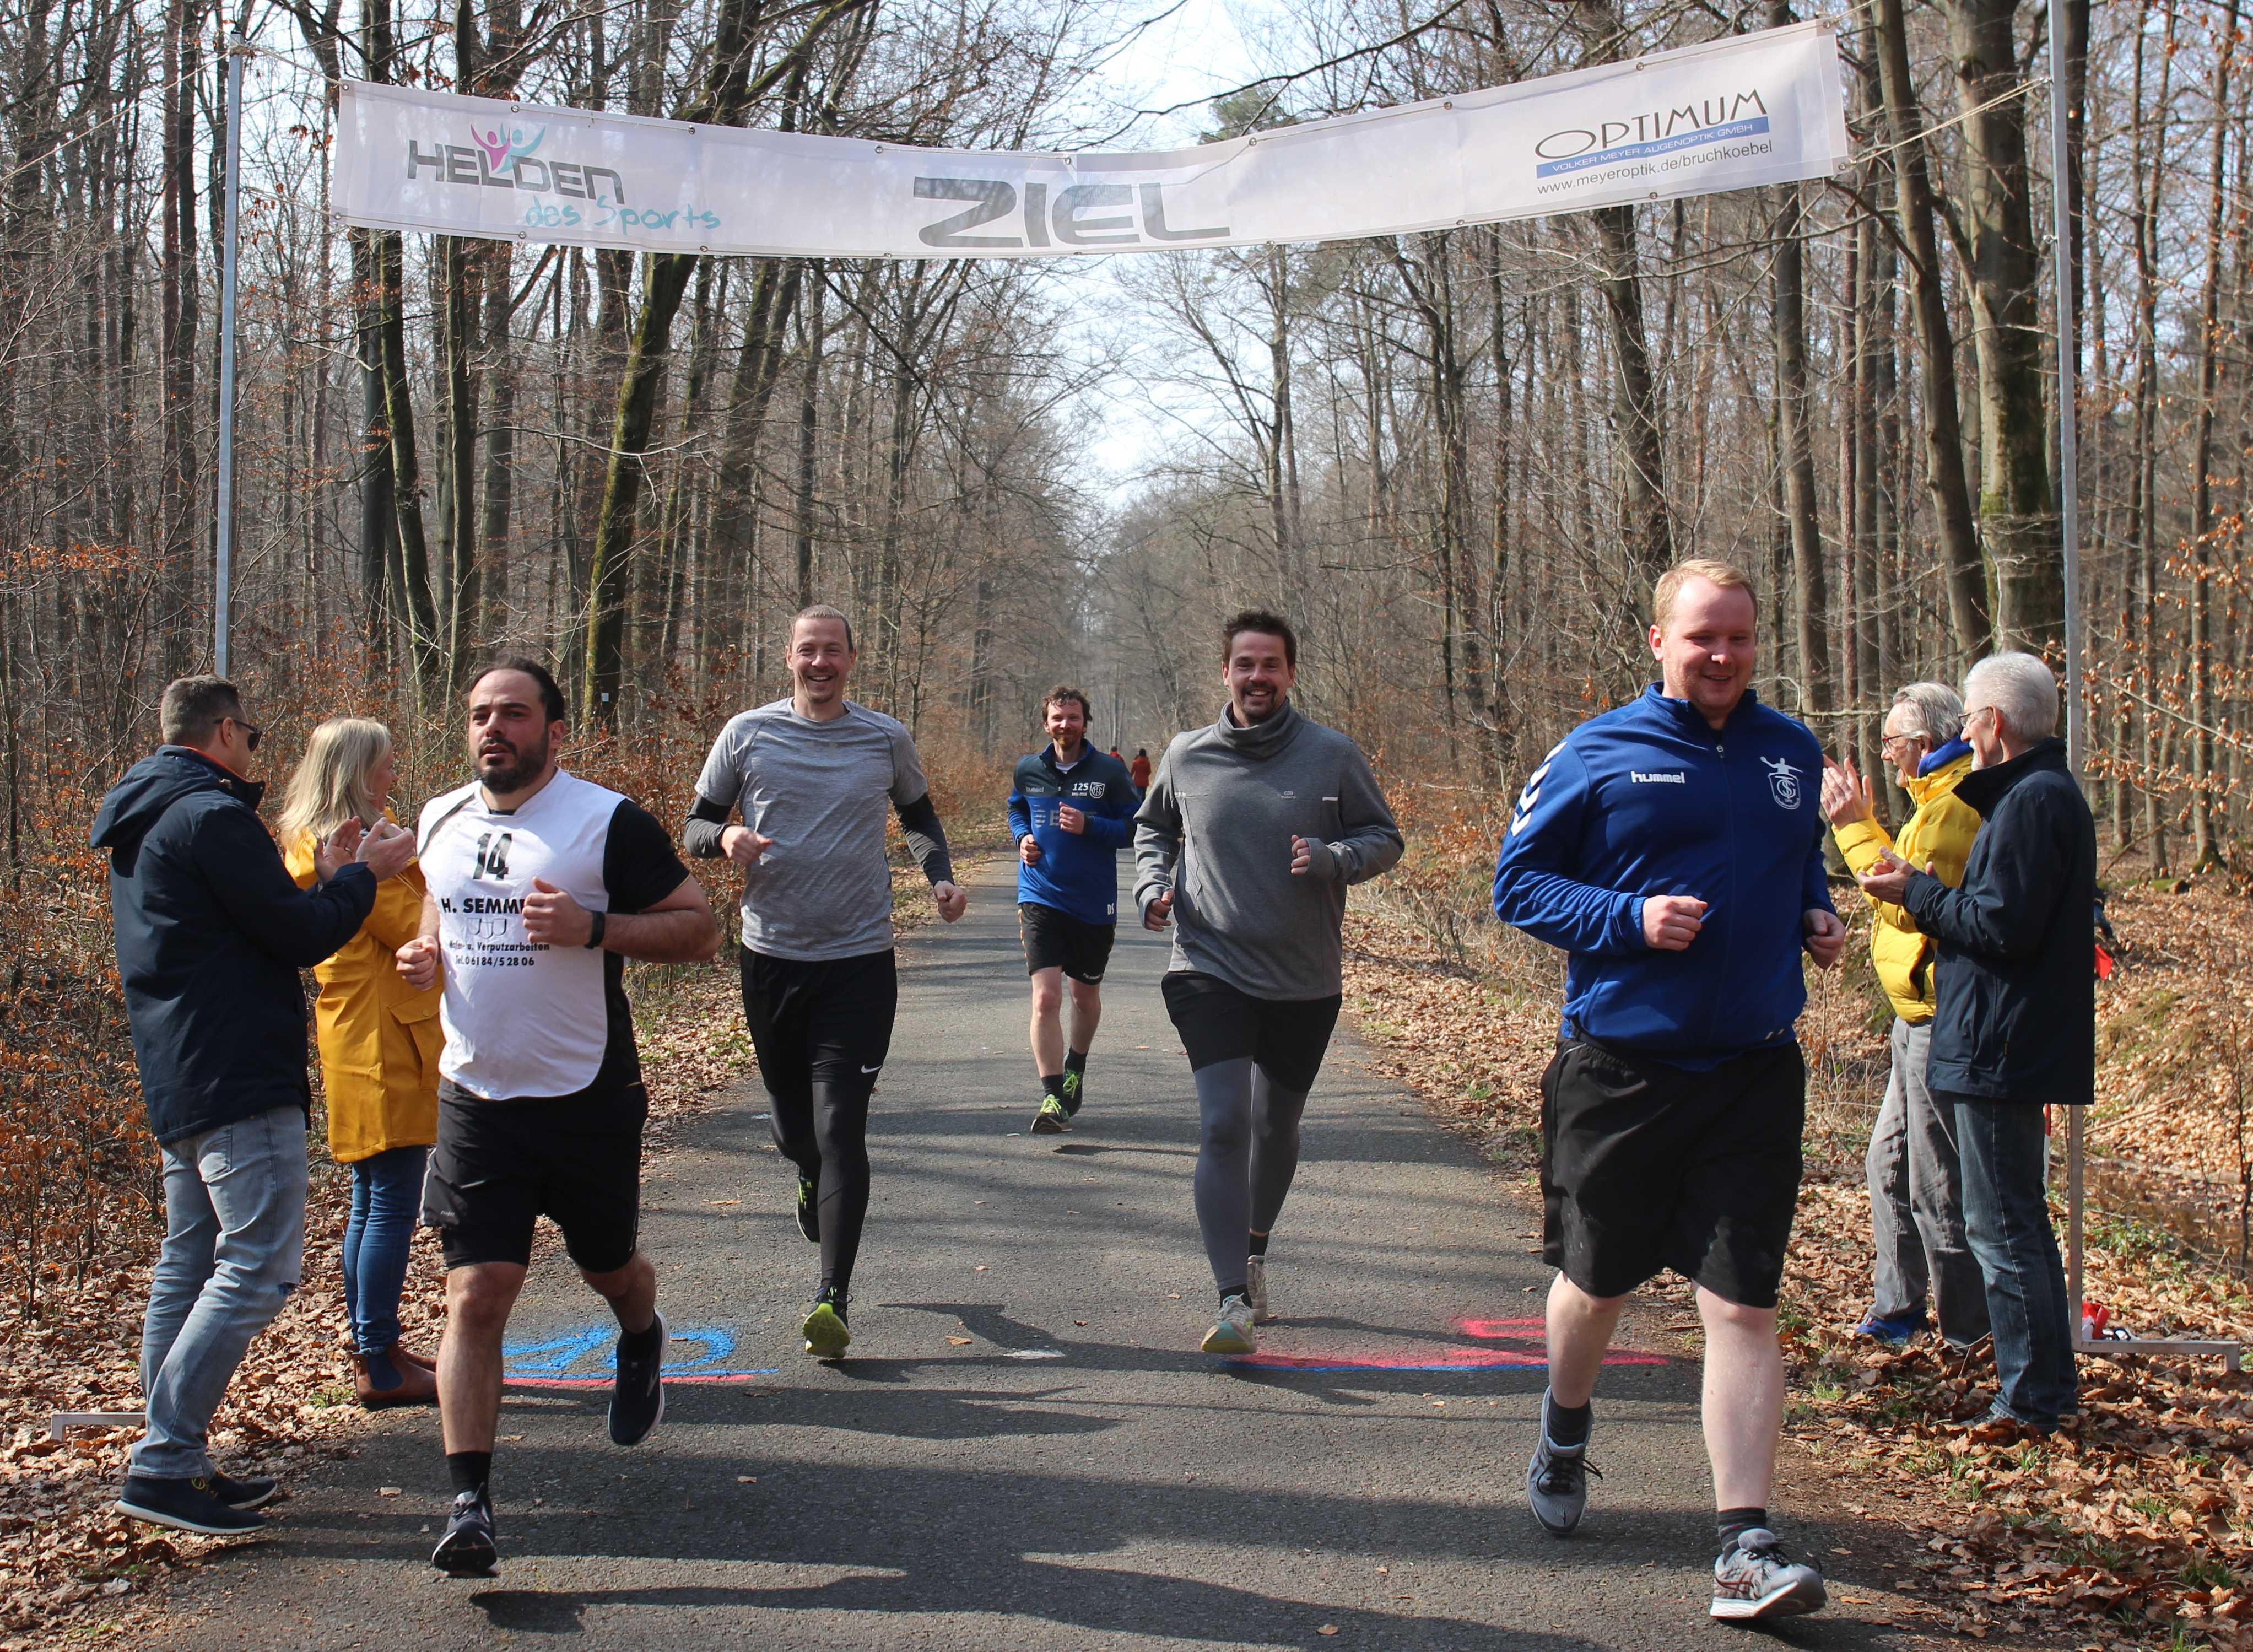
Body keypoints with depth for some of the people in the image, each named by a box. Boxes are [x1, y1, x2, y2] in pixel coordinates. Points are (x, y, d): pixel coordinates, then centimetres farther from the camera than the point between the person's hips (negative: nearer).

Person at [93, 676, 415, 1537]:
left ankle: (171, 1462, 17)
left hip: (176, 1080, 11)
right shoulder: (211, 815, -14)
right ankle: (163, 1465, -12)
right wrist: (361, 875, 1)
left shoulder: (143, 825, 18)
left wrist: (322, 877, 20)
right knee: (257, 1271, -10)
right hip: (240, 1082, -11)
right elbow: (301, 937, -15)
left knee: (187, 1267, 13)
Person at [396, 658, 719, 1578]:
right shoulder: (440, 821, 7)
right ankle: (469, 1504, -3)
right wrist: (425, 957, 3)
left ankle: (642, 1342, 53)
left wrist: (593, 928, -24)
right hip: (474, 1099, 3)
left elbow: (699, 931, -9)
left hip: (589, 1099, -2)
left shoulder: (607, 821, -10)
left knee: (610, 1268, 17)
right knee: (474, 1297, -6)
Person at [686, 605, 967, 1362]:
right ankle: (814, 1181, 51)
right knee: (793, 1119, 14)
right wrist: (727, 837, -16)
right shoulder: (749, 734, 1)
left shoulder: (887, 740, 4)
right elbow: (697, 824, 8)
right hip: (772, 954, 2)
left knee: (840, 1125, -10)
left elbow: (919, 817, 21)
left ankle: (833, 1298, -8)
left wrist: (940, 876, 2)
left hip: (860, 958, -1)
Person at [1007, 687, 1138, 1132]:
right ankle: (1053, 1096, -10)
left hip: (1094, 903, 0)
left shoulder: (1109, 772, -6)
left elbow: (1136, 827, -3)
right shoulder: (1028, 770, 2)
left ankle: (1075, 1069, 44)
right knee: (1046, 997, -15)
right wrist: (1023, 837, 0)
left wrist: (1089, 827, -19)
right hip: (1041, 899, 0)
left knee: (1085, 995, 18)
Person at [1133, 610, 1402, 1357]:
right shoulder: (1187, 756, 2)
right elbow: (1153, 829, 20)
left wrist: (1332, 858, -16)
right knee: (1223, 1126, -16)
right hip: (1209, 973, -1)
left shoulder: (1333, 755, -3)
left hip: (1305, 983, 1)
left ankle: (1254, 1254, 42)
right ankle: (1234, 1300, -17)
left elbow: (1384, 838, 4)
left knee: (1277, 1129, 16)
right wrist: (1152, 882, 0)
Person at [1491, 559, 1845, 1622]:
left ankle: (1745, 1546, -2)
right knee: (1595, 1282, 16)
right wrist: (1630, 918, -17)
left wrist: (1815, 916, 4)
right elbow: (1518, 881, -2)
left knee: (1743, 1304, -5)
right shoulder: (1597, 755, -5)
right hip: (1620, 1070, -2)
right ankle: (1564, 1434, 46)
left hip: (1754, 1075, 2)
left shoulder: (1792, 753, 8)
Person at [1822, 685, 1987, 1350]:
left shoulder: (1956, 808, -18)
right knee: (1889, 1166, 18)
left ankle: (1969, 1330, 6)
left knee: (1938, 1191, -4)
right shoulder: (1941, 801, 16)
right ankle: (1896, 1312, 27)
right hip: (1921, 1016, 11)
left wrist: (1855, 827, -17)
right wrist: (1861, 820, 14)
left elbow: (1909, 903, -23)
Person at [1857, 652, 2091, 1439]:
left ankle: (2031, 1397, 0)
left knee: (2001, 1224, -5)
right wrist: (1929, 893, 10)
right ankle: (2048, 1383, 26)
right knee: (2017, 1218, 18)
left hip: (2001, 1049, -11)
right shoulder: (2047, 792, 17)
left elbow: (2001, 926, -22)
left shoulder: (2032, 800, -17)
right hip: (2008, 1045, 11)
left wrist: (1917, 893, -10)